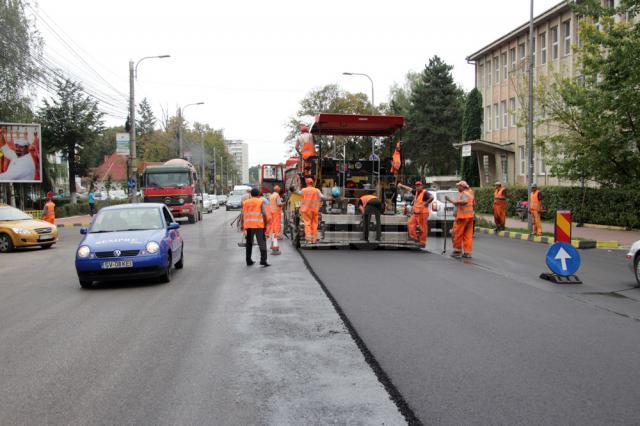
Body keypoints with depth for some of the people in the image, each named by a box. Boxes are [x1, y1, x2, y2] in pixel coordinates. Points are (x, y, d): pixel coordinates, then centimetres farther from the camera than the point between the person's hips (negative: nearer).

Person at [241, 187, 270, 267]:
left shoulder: (245, 202, 14)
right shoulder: (261, 201, 3)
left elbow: (243, 215, 9)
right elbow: (264, 214, -6)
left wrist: (242, 225, 15)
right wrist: (265, 224, 1)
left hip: (248, 225, 4)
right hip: (258, 224, -4)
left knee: (249, 243, 14)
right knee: (262, 242, -3)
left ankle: (248, 261, 17)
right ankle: (263, 260, -14)